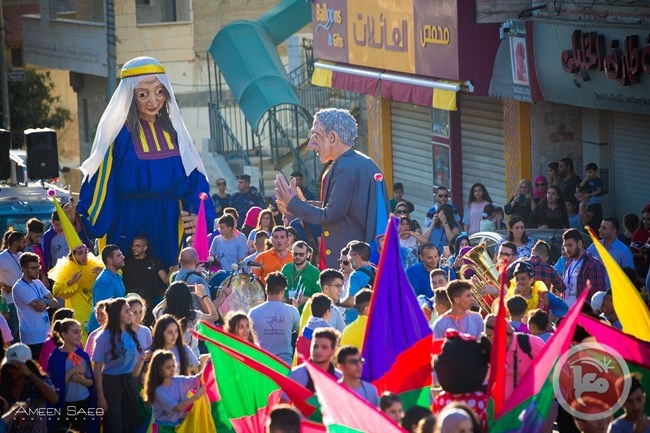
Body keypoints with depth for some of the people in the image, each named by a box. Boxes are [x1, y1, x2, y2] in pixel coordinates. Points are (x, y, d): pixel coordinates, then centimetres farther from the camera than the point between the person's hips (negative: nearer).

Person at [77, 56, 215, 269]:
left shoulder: (173, 132, 8)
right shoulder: (119, 134, -5)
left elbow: (194, 180, 6)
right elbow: (101, 181, -6)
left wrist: (198, 216, -9)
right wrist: (82, 218, -15)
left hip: (167, 226, 4)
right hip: (128, 226, -4)